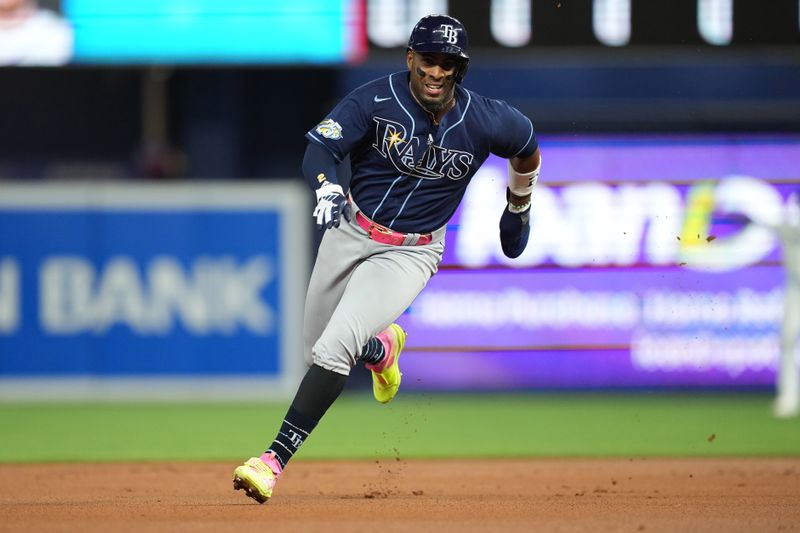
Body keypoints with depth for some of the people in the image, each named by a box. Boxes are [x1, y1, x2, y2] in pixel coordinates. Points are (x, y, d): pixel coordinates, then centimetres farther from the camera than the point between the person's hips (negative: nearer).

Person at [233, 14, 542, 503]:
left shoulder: (485, 121, -15)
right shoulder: (377, 100, -18)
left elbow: (527, 145, 7)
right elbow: (320, 146, -24)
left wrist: (518, 209, 20)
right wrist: (327, 188, -46)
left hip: (411, 253, -2)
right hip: (350, 231, 2)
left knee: (335, 347, -21)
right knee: (318, 351, 16)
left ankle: (277, 459, -21)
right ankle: (381, 347, 50)